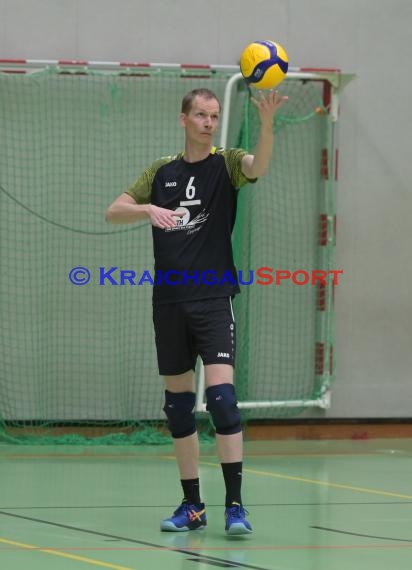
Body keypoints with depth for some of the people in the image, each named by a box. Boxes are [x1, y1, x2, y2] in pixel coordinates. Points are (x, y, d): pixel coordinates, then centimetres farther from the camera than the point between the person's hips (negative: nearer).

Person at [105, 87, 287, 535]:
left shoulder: (225, 164, 0)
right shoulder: (162, 171, 10)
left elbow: (259, 165, -22)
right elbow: (113, 212, 7)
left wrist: (267, 122, -42)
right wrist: (149, 209, -15)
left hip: (213, 298, -4)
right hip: (169, 300, 4)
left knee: (221, 393, -17)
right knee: (178, 402, 7)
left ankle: (235, 505, -15)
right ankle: (192, 505, 16)